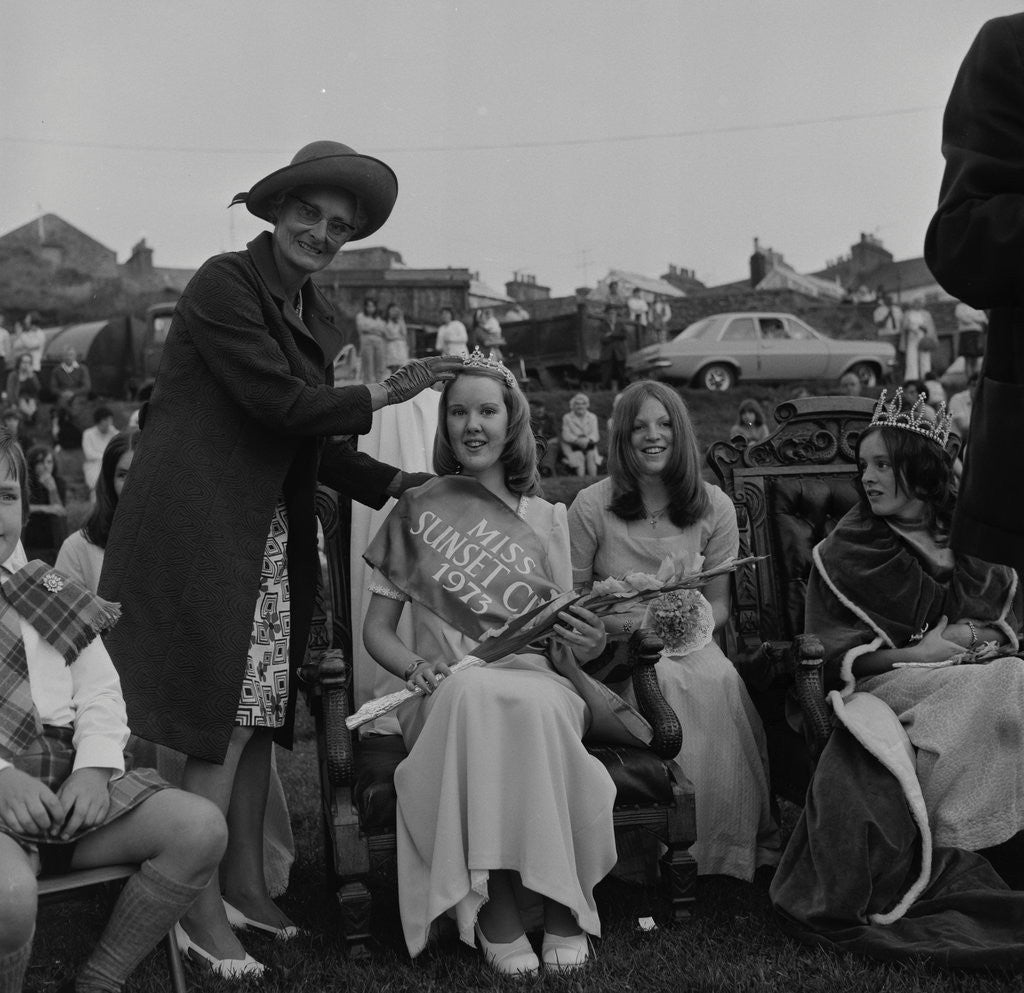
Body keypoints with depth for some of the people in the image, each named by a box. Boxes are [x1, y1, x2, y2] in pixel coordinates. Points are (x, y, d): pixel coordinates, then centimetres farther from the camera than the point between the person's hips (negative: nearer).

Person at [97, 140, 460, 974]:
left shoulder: (316, 316, 15)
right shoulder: (225, 282, -9)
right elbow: (281, 403, -17)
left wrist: (402, 487, 7)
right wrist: (385, 394, -8)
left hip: (270, 534, 8)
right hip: (199, 526, -8)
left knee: (259, 712, 13)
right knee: (221, 723, -5)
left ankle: (246, 884, 26)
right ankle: (202, 909, 8)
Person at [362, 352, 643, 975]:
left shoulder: (547, 520, 13)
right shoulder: (416, 511, 11)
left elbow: (560, 641, 12)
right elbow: (377, 628, 9)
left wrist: (583, 648, -12)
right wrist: (417, 667, -12)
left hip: (538, 686, 1)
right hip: (448, 696, 0)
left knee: (535, 703, -36)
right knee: (474, 693, -37)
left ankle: (564, 905, -20)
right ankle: (495, 909, -28)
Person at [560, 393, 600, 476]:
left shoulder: (592, 417, 13)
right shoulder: (567, 417, 8)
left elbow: (595, 435, 3)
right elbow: (566, 435, -3)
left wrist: (588, 440, -19)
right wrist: (577, 440, -19)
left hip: (588, 445, 2)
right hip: (572, 446, -2)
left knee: (591, 455, -26)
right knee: (580, 457, -28)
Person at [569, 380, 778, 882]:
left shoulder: (713, 507, 5)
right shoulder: (592, 505, -3)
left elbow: (718, 605, 10)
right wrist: (633, 623, -15)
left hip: (690, 643, 2)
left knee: (722, 682, -31)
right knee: (675, 683, -34)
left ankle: (736, 847, -15)